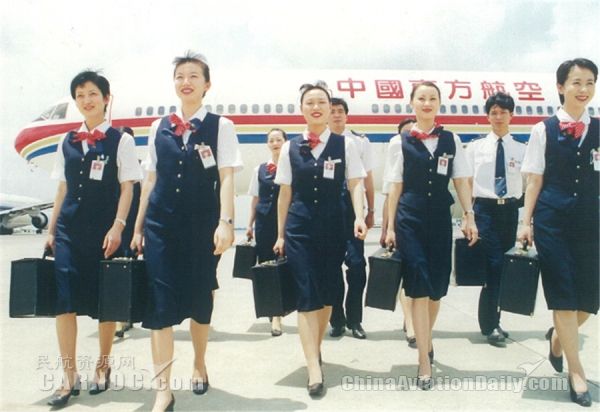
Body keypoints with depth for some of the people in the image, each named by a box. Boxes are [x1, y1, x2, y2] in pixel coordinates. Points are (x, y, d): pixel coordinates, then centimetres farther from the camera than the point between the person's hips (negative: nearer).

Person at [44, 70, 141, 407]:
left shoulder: (121, 140, 0)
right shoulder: (67, 142, 12)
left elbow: (127, 188, -4)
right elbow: (63, 188, 14)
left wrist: (117, 227, -13)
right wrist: (51, 230, 12)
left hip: (104, 231, -3)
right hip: (69, 230, 4)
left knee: (105, 301, 6)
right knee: (64, 300, -2)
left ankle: (103, 365, 27)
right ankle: (70, 377, 8)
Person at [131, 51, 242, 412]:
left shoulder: (220, 126, 0)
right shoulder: (159, 127, 10)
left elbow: (227, 178, -6)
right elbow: (151, 179, 12)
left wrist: (225, 222, -17)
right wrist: (138, 226, 11)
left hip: (202, 224, -2)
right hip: (161, 223, 2)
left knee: (199, 299, 11)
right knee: (160, 303, -3)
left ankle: (199, 365, 36)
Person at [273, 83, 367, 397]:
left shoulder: (344, 145, 2)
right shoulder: (290, 148, 4)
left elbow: (355, 184, 0)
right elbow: (285, 194, 7)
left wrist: (359, 217, -17)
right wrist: (280, 234, 9)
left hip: (333, 226, 1)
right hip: (299, 227, 0)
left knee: (328, 292, 10)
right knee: (306, 295, -5)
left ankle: (316, 347, 32)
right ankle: (314, 367, -3)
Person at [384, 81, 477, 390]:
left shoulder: (451, 140, 8)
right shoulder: (401, 143, 2)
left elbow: (461, 181, 8)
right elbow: (396, 187, 2)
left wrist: (469, 216, 0)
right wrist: (390, 227, 0)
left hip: (440, 218, 3)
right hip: (410, 218, -2)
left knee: (437, 285, 9)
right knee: (419, 286, -7)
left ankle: (426, 340, 33)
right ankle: (425, 360, -1)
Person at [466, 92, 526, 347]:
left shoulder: (521, 149, 6)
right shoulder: (475, 147, 5)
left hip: (510, 211, 2)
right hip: (485, 209, -2)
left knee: (506, 266, 8)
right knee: (493, 265, -9)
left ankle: (493, 321, 23)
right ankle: (490, 325, 3)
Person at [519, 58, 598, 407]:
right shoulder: (544, 130, 1)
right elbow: (534, 181, 1)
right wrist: (526, 222, -2)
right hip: (552, 219, -3)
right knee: (563, 293, 0)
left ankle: (558, 336, 38)